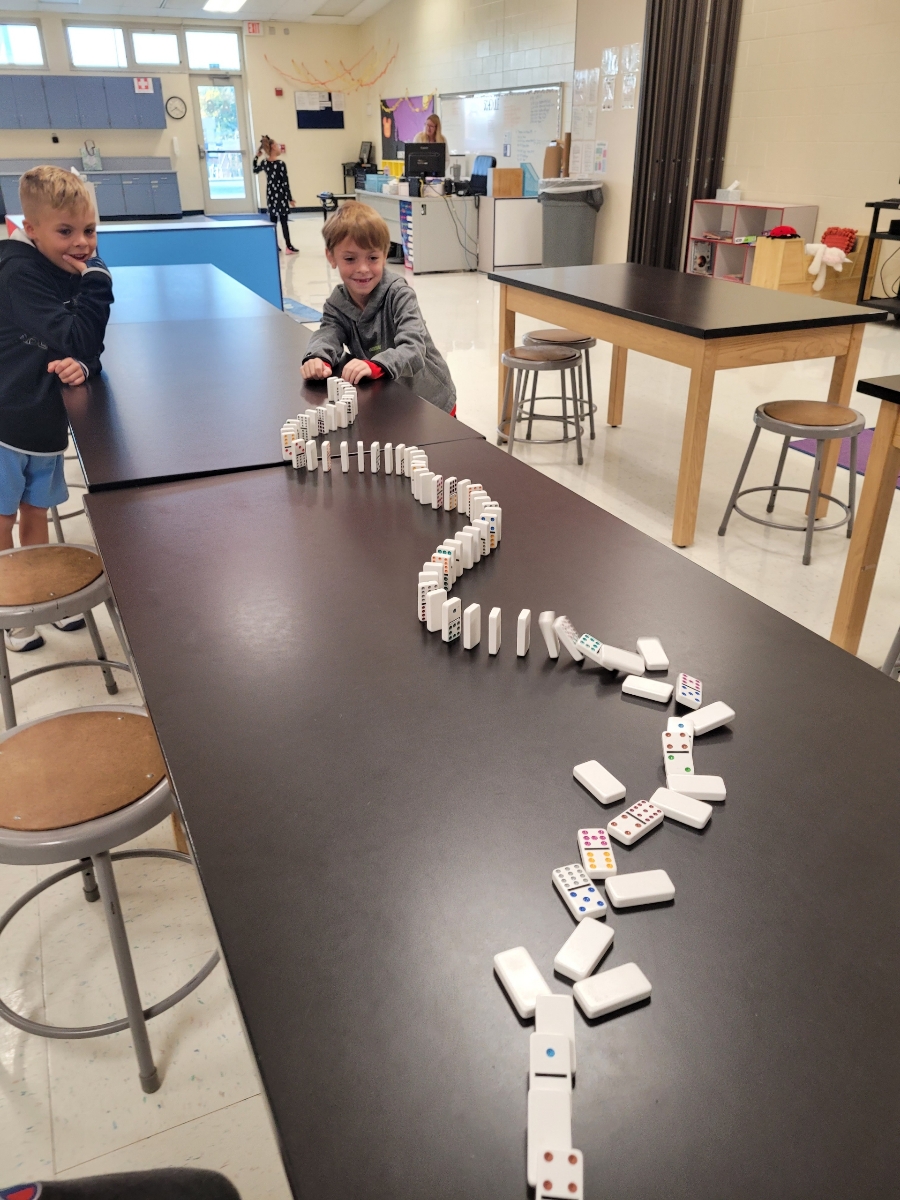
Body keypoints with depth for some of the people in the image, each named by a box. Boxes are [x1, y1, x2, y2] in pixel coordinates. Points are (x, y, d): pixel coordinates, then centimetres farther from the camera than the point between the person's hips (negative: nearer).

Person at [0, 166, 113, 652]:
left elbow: (87, 347, 6)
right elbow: (74, 341, -26)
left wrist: (82, 364, -17)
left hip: (47, 422, 6)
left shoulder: (72, 271, 3)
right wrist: (97, 279, -25)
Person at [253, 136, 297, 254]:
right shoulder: (280, 164, -15)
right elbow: (285, 183, -15)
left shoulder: (264, 163, 2)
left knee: (272, 221, 10)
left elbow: (255, 171, 21)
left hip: (271, 195, 6)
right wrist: (290, 198, -8)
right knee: (284, 222, -3)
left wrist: (255, 158, 23)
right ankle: (288, 247, -1)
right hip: (281, 195, -6)